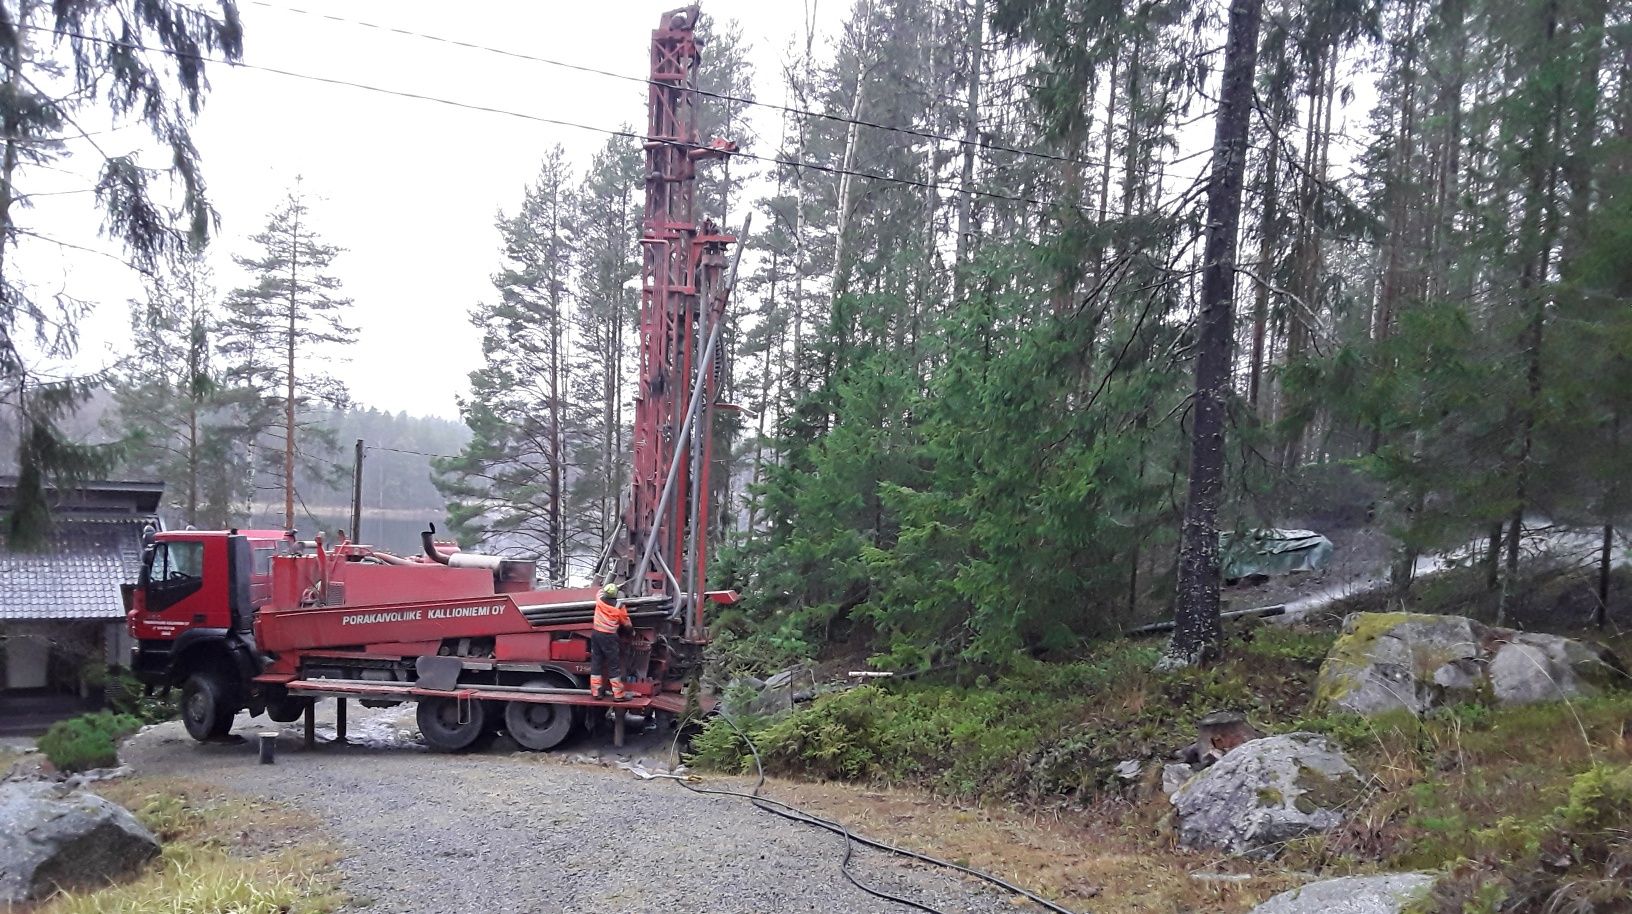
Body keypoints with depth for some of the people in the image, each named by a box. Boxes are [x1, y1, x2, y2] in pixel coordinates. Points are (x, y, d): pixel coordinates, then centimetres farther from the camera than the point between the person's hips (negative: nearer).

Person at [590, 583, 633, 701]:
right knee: (614, 665, -1)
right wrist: (632, 631, 21)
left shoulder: (600, 599, -3)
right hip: (609, 637, -5)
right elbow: (627, 624, 3)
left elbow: (601, 591, 23)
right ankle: (618, 694, 0)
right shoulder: (619, 607, -11)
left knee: (596, 662, 12)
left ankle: (596, 691, 15)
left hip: (596, 634, 5)